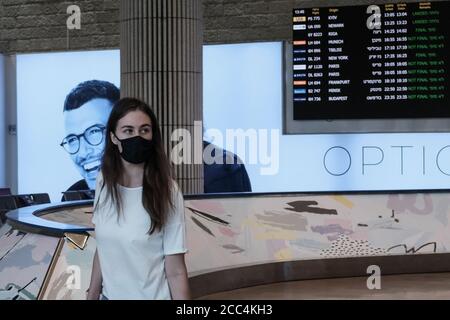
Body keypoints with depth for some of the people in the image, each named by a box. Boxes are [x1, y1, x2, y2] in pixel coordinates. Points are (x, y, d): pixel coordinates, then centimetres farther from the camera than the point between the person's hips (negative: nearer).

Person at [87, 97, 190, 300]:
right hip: (110, 294, 4)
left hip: (152, 295, -4)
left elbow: (176, 271, -17)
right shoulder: (104, 183, -4)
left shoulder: (166, 191, -18)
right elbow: (102, 250, 5)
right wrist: (92, 296, 7)